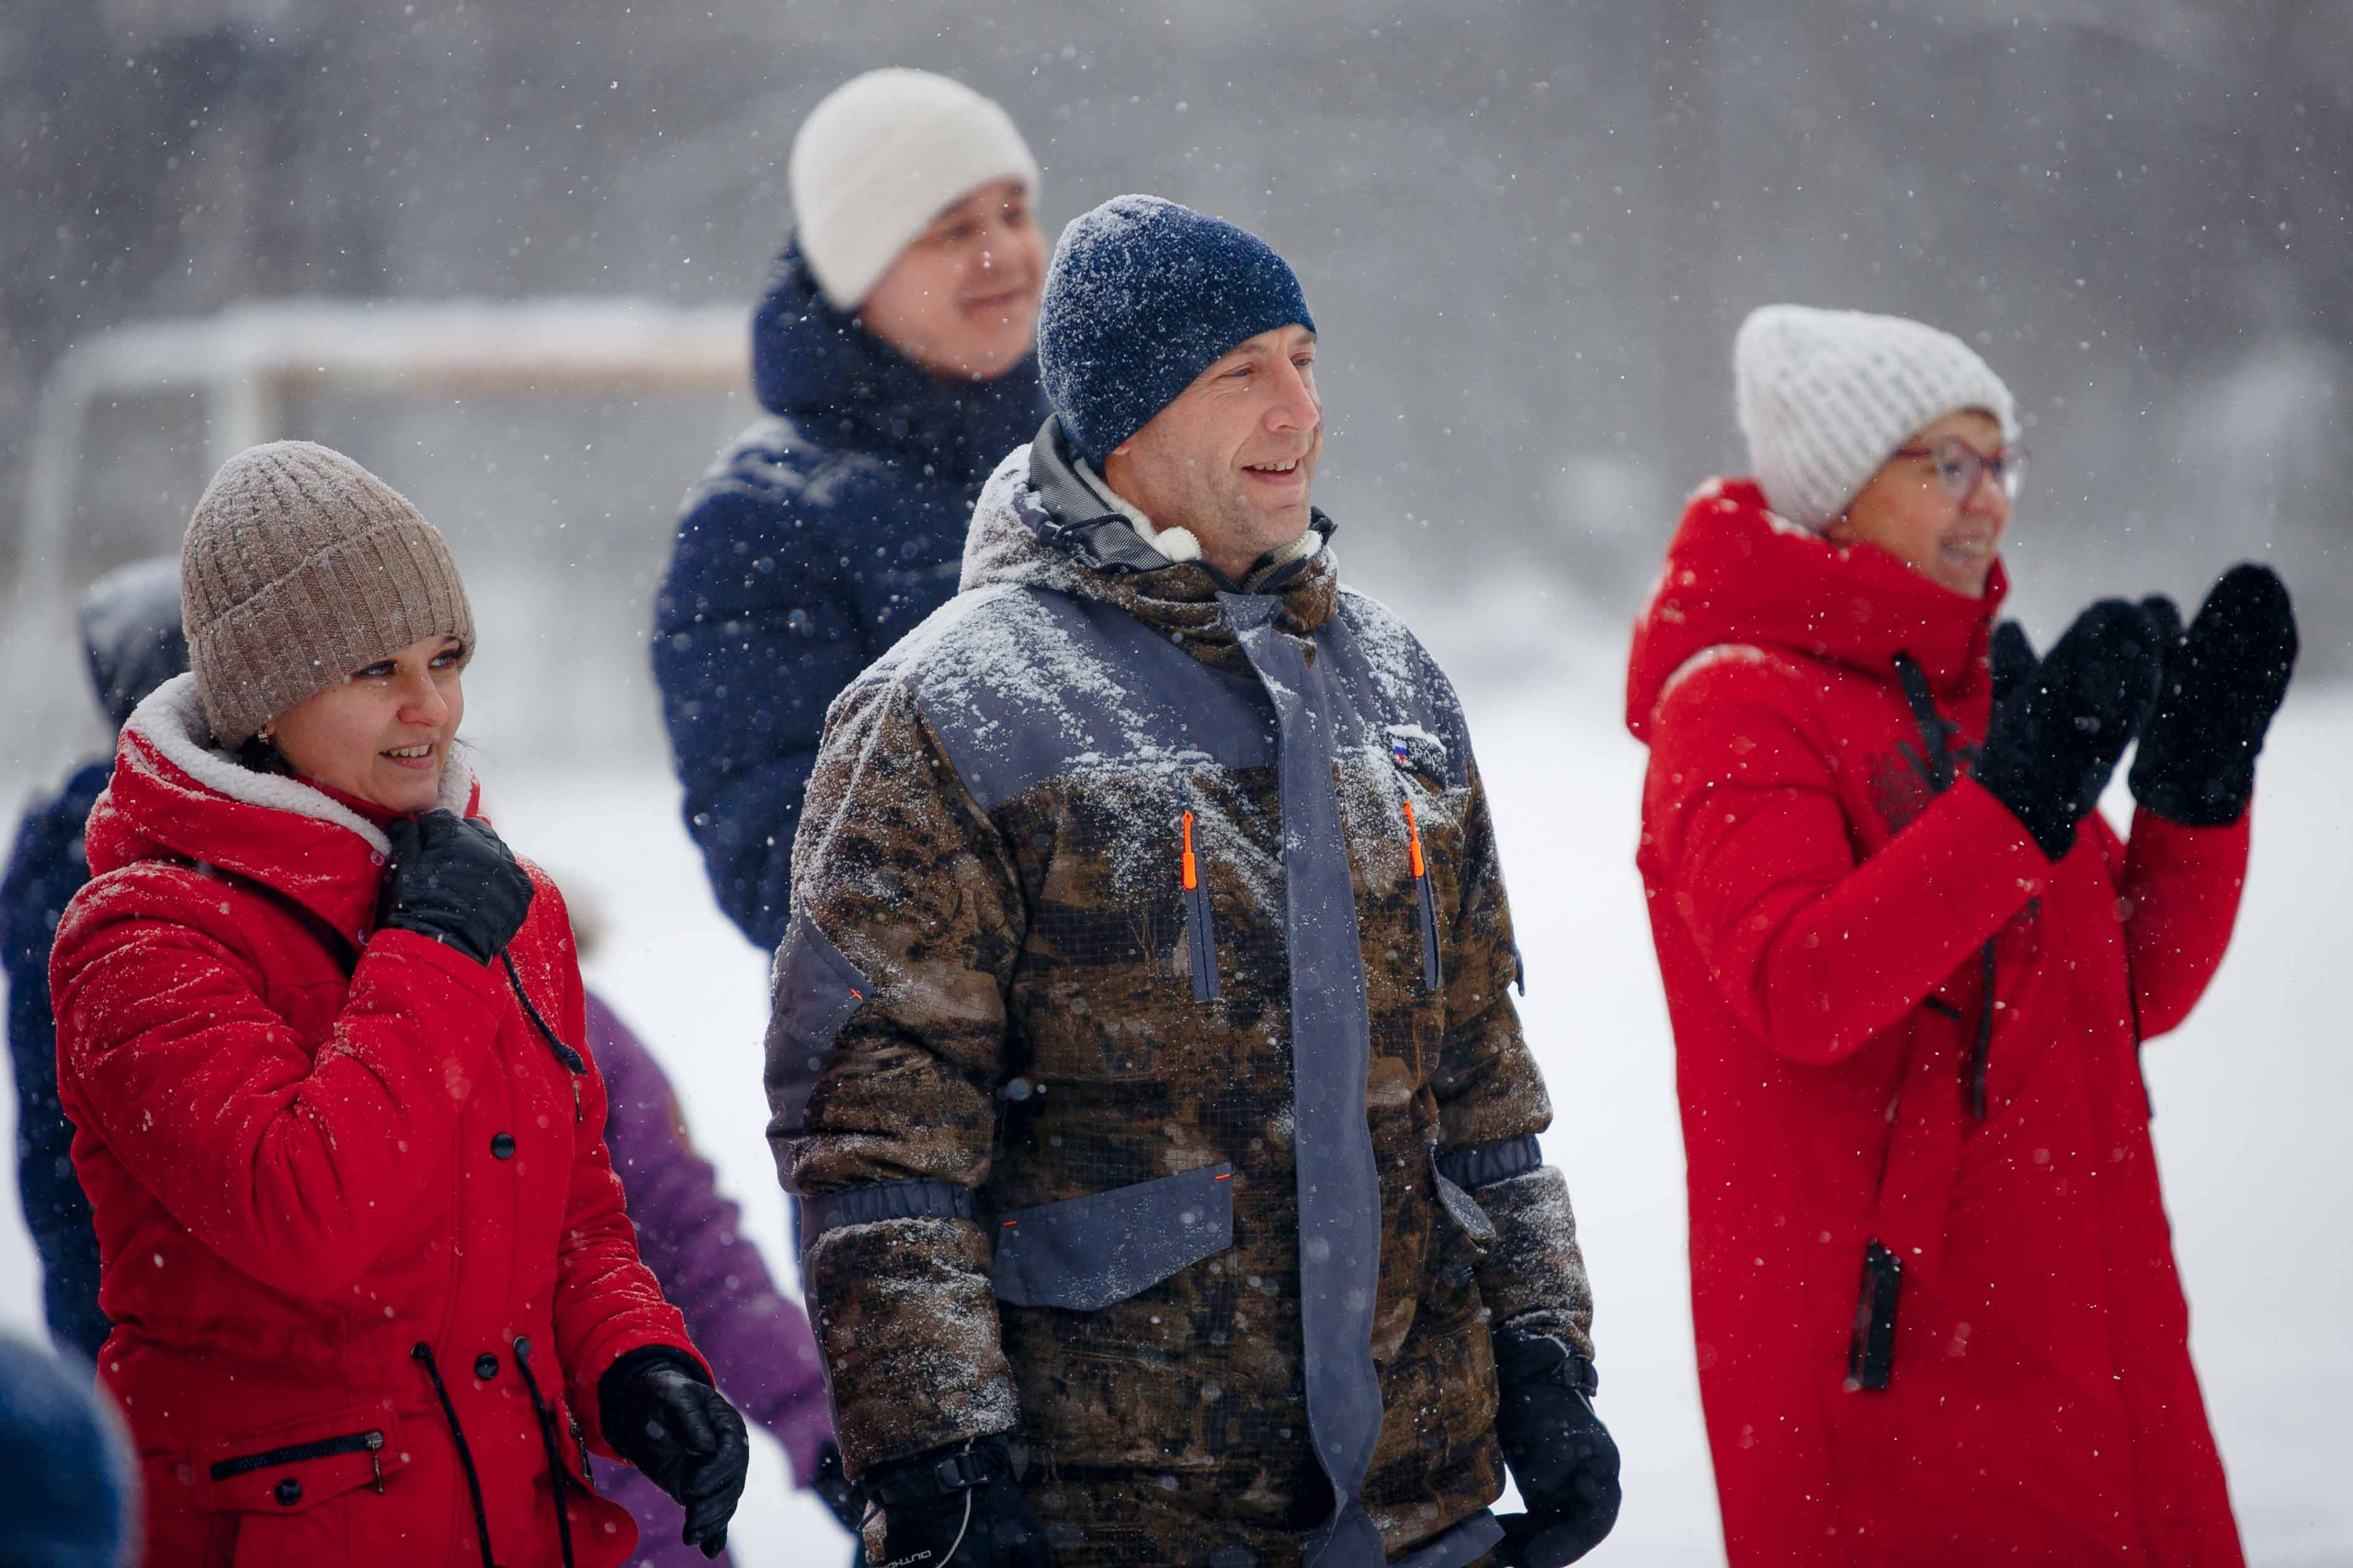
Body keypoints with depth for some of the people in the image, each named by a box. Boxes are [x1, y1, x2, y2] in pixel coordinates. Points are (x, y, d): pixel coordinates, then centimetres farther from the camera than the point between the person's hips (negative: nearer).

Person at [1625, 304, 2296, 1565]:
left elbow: (2138, 993, 16)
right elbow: (1801, 990, -23)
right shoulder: (1737, 705, -6)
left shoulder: (1983, 693, 17)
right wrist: (2018, 803, -27)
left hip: (2066, 1315, 8)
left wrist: (2198, 783, 2)